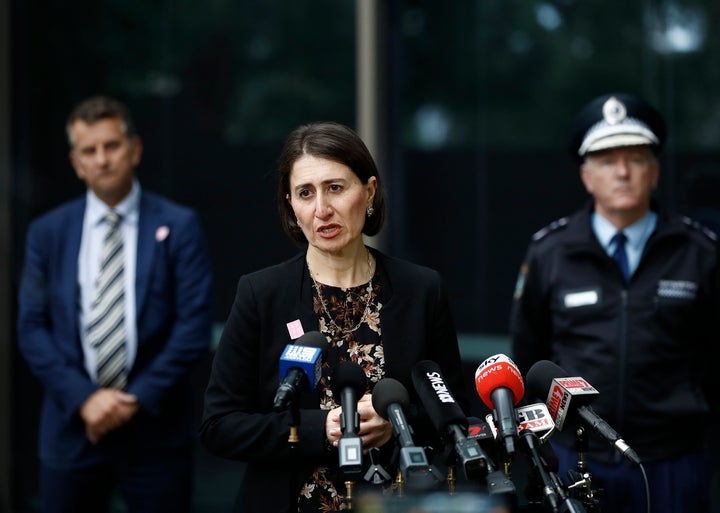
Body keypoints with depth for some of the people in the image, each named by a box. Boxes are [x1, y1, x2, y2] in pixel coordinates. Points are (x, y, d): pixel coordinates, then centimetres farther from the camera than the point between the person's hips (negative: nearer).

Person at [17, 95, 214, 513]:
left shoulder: (179, 227, 1)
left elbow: (195, 325, -4)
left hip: (156, 429, -2)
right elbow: (32, 327, 4)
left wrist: (140, 399, -10)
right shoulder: (48, 232, 8)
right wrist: (84, 398, -9)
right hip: (73, 429, 2)